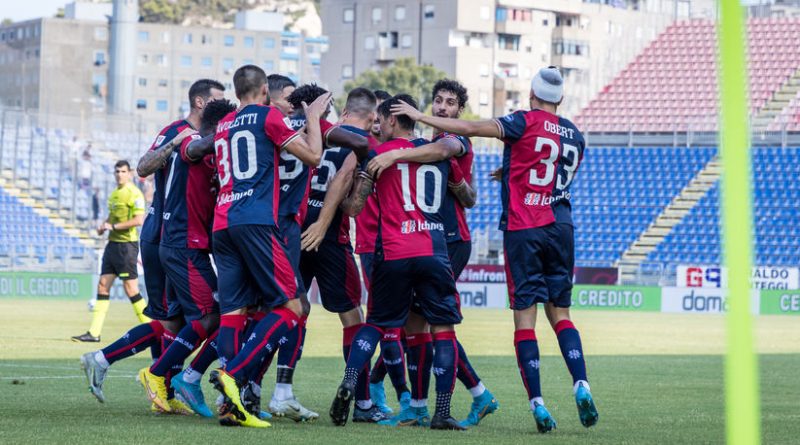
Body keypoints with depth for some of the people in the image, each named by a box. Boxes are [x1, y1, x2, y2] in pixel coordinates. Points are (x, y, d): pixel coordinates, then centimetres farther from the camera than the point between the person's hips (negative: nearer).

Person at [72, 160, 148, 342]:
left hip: (127, 244, -9)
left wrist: (113, 226, -17)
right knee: (103, 286, 3)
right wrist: (104, 226, 7)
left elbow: (139, 220, -19)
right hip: (112, 244, 9)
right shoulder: (114, 194, 16)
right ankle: (94, 333, 3)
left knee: (131, 289, -7)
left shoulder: (134, 194, -10)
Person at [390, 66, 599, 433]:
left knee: (524, 316, -3)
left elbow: (473, 128, -15)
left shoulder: (525, 122, -6)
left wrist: (420, 116, -9)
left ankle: (537, 404, -11)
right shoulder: (575, 136, 13)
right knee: (560, 313, 13)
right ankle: (581, 385, -7)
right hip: (561, 227, 5)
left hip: (522, 228, -5)